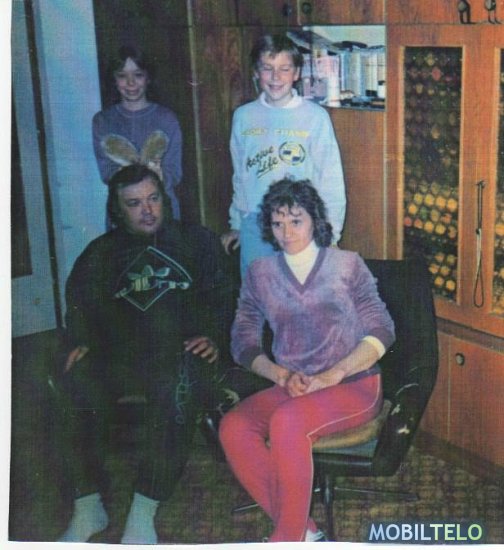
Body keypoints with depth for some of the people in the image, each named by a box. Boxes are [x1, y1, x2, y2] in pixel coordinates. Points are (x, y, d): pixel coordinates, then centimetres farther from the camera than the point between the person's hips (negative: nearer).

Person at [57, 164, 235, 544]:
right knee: (80, 382, -29)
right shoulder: (102, 252, 21)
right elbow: (80, 303, 15)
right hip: (119, 356, 2)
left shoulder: (197, 241, 16)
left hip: (179, 355, -2)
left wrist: (214, 336, -7)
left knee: (177, 387, -37)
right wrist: (80, 342, -4)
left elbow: (223, 295, 9)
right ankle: (87, 508, -18)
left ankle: (144, 512, -27)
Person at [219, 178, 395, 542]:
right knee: (233, 427, -26)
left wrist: (332, 376, -14)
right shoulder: (260, 274, 10)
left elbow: (382, 330, -1)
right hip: (290, 389, 4)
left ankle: (286, 538, -20)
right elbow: (243, 341, 8)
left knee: (287, 420, -34)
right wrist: (281, 375, -11)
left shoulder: (347, 264, 4)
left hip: (355, 385, -3)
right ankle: (304, 533, -20)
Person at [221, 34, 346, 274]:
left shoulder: (315, 116, -6)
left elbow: (330, 180, -4)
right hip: (254, 229, 3)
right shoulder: (243, 116, 5)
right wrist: (236, 224, 17)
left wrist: (330, 234, -5)